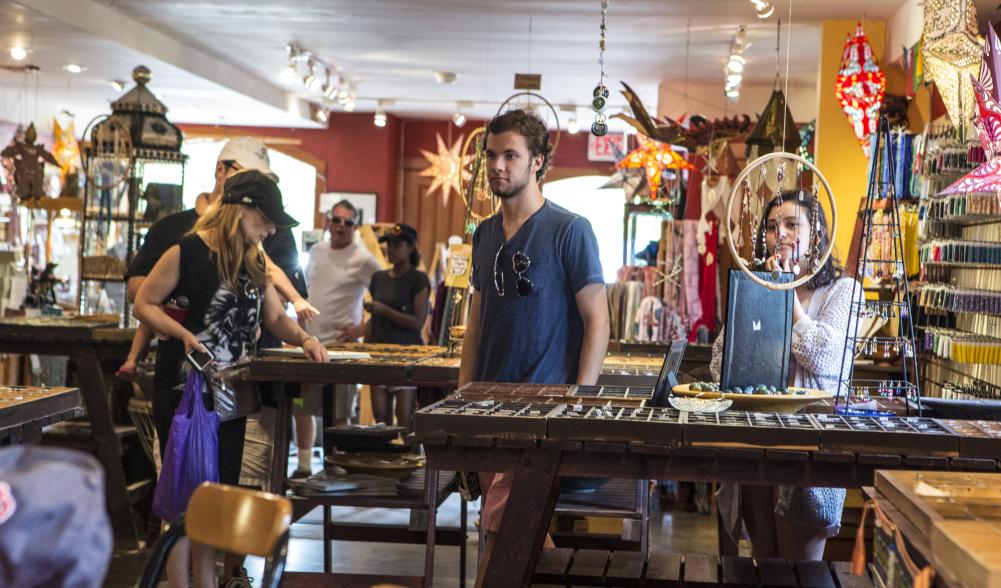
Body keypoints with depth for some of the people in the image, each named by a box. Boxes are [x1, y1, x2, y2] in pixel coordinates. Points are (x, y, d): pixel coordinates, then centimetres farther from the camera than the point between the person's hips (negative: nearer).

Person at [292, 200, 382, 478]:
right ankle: (304, 467, 24)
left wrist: (363, 329, -12)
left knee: (339, 415, -2)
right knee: (301, 408, 12)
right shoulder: (316, 252, 11)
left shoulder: (362, 259, -8)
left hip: (341, 344, -6)